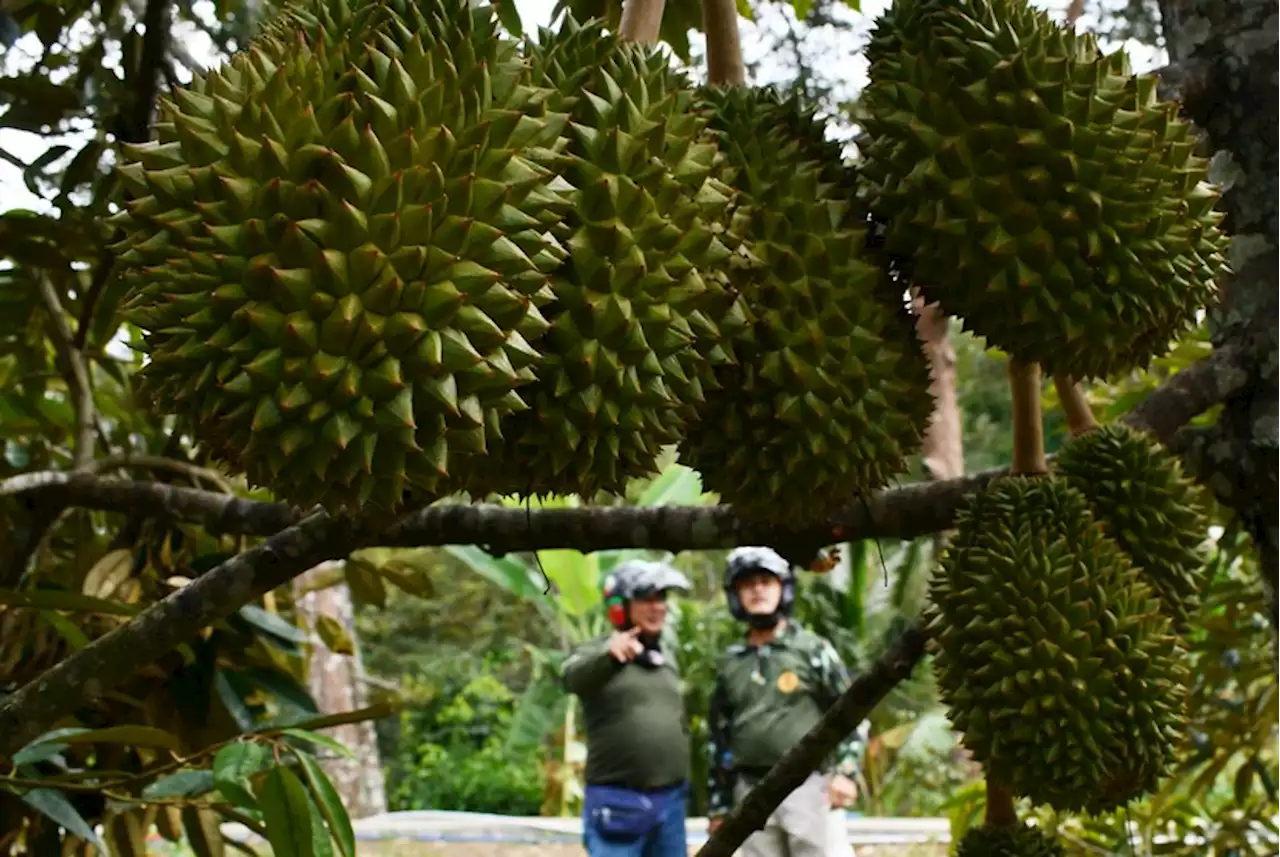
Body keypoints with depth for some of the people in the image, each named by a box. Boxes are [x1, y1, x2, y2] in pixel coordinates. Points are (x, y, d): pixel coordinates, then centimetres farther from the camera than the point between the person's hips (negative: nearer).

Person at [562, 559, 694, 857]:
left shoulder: (667, 657, 15)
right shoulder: (595, 654, -6)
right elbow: (573, 678, -30)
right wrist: (608, 654, -51)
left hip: (670, 800, 6)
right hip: (618, 802, -6)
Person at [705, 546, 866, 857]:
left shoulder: (812, 650, 0)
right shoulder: (729, 663, 10)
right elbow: (718, 738, 13)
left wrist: (846, 771, -13)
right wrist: (718, 806, 11)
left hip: (805, 784, -4)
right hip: (751, 791, 4)